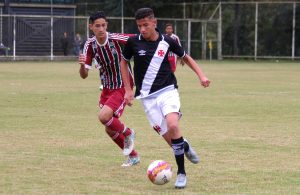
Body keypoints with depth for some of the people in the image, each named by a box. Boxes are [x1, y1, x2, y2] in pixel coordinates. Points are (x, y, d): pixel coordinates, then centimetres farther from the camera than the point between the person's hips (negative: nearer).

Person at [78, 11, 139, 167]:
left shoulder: (115, 39, -22)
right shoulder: (90, 45, -8)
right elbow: (84, 75, -10)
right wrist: (82, 65, -31)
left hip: (122, 88, -6)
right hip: (107, 89, 6)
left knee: (103, 117, -26)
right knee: (110, 130, 11)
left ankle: (127, 133, 4)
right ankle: (133, 156, 33)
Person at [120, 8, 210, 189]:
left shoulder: (167, 42, -2)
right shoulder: (133, 42, -4)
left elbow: (185, 57, 15)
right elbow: (124, 62, 13)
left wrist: (201, 75, 3)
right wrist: (128, 89, 7)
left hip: (167, 91, -1)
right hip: (147, 96, 1)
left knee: (172, 125, -26)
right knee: (168, 136, -7)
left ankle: (181, 172, -15)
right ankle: (185, 147, 29)